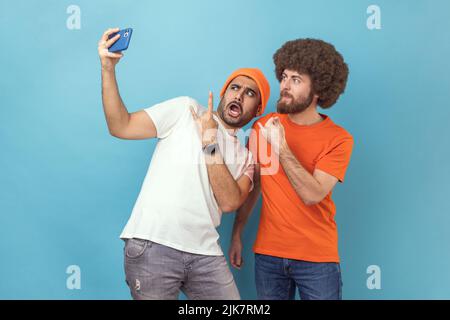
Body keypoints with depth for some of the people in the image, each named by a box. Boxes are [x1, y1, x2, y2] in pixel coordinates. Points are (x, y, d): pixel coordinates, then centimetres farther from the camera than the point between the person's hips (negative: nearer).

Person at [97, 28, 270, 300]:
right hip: (152, 246, -4)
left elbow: (229, 202, -5)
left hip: (205, 255, 4)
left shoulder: (246, 157, 15)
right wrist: (108, 69, -12)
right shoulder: (186, 109, 5)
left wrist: (210, 144, -9)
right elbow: (121, 127, -2)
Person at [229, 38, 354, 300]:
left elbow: (312, 195, -18)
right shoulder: (263, 126, 1)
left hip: (317, 259, -2)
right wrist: (237, 234, 8)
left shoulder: (338, 139, -8)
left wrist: (282, 148, -22)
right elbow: (252, 183, 9)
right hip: (268, 254, 3)